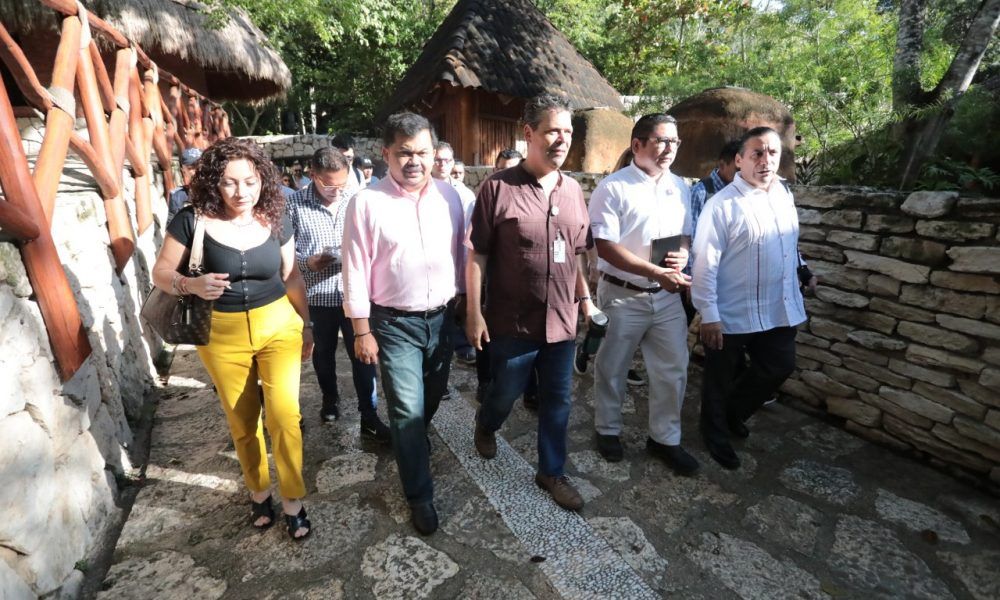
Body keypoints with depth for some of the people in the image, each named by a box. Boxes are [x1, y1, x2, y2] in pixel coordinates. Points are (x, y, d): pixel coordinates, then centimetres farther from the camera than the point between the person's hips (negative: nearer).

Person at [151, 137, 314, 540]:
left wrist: (306, 325, 7)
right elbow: (161, 273, -3)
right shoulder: (193, 220, -10)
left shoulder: (275, 220, -4)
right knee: (242, 422, 13)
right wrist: (191, 285, -25)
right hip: (222, 334, 0)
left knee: (284, 414, -7)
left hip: (278, 327, 0)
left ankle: (293, 500, 14)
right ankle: (258, 492, 37)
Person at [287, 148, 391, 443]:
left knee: (362, 355, 4)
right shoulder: (295, 204, -5)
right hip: (316, 295, 1)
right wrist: (308, 262, -19)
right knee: (323, 353, 20)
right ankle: (330, 399, 44)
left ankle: (369, 416, 16)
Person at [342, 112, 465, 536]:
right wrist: (362, 332, -7)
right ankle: (419, 495, 23)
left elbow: (461, 256, 6)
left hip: (442, 318, 4)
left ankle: (412, 445, 55)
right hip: (395, 324, -4)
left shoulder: (449, 197, 0)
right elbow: (356, 272, -8)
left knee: (431, 401, 22)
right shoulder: (366, 203, -10)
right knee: (407, 411, 1)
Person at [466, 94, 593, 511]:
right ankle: (485, 426, 51)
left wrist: (584, 295, 12)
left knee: (558, 400, 14)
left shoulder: (573, 190, 6)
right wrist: (473, 313, -12)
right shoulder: (499, 187, -12)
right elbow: (477, 255, -10)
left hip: (561, 320, 5)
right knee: (506, 393, 15)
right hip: (513, 322, -4)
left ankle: (551, 472, 35)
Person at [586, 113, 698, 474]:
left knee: (673, 370, 10)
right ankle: (608, 430, 33)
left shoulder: (679, 187, 9)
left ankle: (664, 438, 30)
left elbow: (685, 233, 17)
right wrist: (656, 272, -21)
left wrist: (683, 253, -8)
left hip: (667, 296, 6)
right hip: (623, 295, -5)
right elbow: (606, 246, -17)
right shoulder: (613, 187, -11)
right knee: (612, 369, 10)